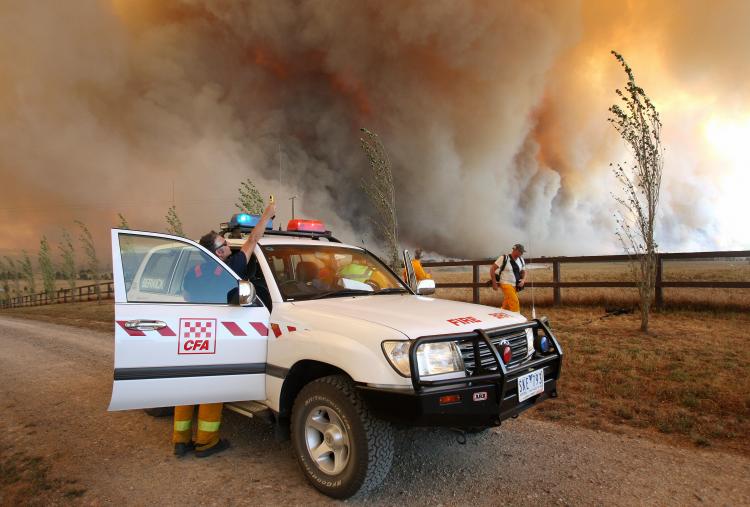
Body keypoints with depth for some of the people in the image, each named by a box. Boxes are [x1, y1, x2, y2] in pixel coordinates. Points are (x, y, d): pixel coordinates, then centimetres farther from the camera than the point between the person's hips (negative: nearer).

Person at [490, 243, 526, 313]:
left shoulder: (521, 260, 7)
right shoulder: (504, 258, -11)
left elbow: (523, 271, 20)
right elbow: (492, 268, -9)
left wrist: (523, 280, -1)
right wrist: (494, 282, -12)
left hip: (515, 286, 6)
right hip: (506, 284, -6)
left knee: (506, 306, 12)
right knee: (515, 302, -20)